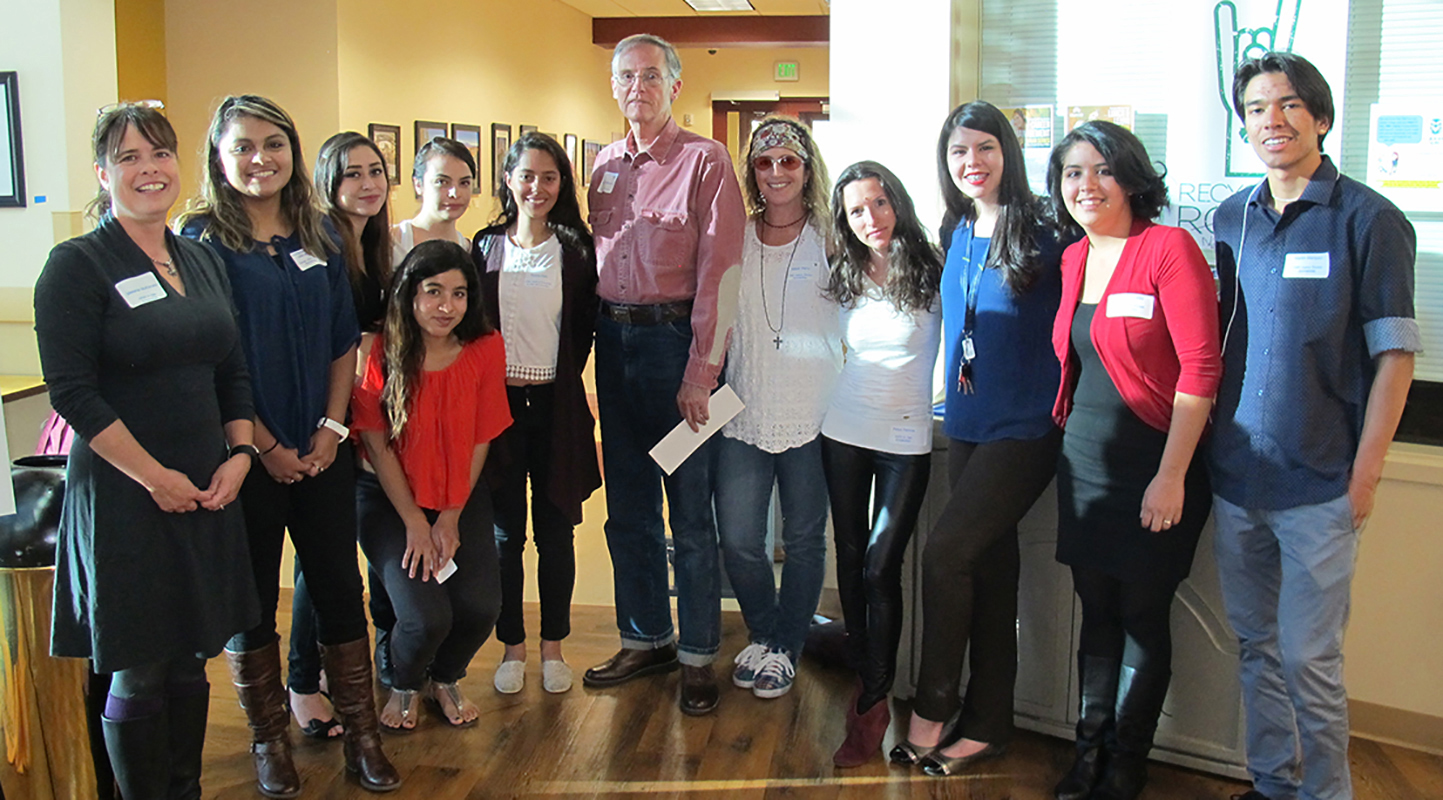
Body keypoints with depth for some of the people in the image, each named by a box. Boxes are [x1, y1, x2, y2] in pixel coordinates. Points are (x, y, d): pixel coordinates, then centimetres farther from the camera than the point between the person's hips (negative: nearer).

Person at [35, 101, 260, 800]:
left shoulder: (203, 262, 11)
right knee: (140, 673, 3)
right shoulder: (77, 265, -7)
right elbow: (72, 390, -14)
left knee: (191, 661, 14)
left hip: (208, 492, 6)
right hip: (124, 498, -5)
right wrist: (154, 476, -15)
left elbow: (234, 374, 14)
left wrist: (239, 455, 0)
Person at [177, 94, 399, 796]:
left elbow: (343, 342, 9)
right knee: (251, 599, 8)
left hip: (321, 451, 4)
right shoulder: (202, 239, -6)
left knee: (339, 586, 8)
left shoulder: (318, 236, 7)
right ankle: (269, 741, 25)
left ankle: (361, 735, 21)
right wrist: (266, 447, -11)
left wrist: (331, 429, -2)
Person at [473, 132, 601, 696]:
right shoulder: (487, 247, 5)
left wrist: (560, 383, -1)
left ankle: (553, 644, 20)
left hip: (555, 404, 0)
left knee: (555, 529, 6)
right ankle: (512, 645, 19)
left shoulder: (575, 249, 2)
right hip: (497, 400, 1)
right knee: (505, 532, 6)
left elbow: (584, 329, 4)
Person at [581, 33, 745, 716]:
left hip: (676, 338, -6)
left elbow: (719, 271, -11)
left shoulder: (704, 160, -4)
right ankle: (645, 639, 26)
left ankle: (697, 655, 13)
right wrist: (600, 336, 6)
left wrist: (702, 370, -17)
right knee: (628, 507, 12)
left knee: (690, 511, 1)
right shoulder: (606, 165, 14)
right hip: (614, 339, 6)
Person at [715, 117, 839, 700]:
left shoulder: (829, 238, 2)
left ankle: (785, 648, 28)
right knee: (738, 541, 2)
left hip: (813, 411, -1)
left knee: (804, 538, 8)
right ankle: (762, 635, 28)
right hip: (744, 411, 2)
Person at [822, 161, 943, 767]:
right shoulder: (843, 279, 5)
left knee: (880, 566, -7)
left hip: (906, 438, -4)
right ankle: (864, 676, 26)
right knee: (850, 559, 9)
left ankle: (873, 702, 5)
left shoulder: (930, 275, -7)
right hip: (844, 432, 4)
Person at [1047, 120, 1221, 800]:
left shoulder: (1169, 248, -12)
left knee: (1143, 617, 6)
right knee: (1096, 611, 14)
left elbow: (1200, 368, -16)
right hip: (1084, 461, 6)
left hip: (1153, 465, -6)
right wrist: (1066, 439, 10)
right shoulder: (1073, 260, 9)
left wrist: (1171, 476, -17)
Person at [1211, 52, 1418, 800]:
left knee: (1307, 658, 0)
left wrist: (1365, 473, -9)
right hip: (1235, 477, 5)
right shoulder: (1230, 218, 8)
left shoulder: (1369, 219, -6)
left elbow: (1394, 354, -6)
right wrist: (1209, 447, 9)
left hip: (1318, 484, -5)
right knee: (1256, 646, 15)